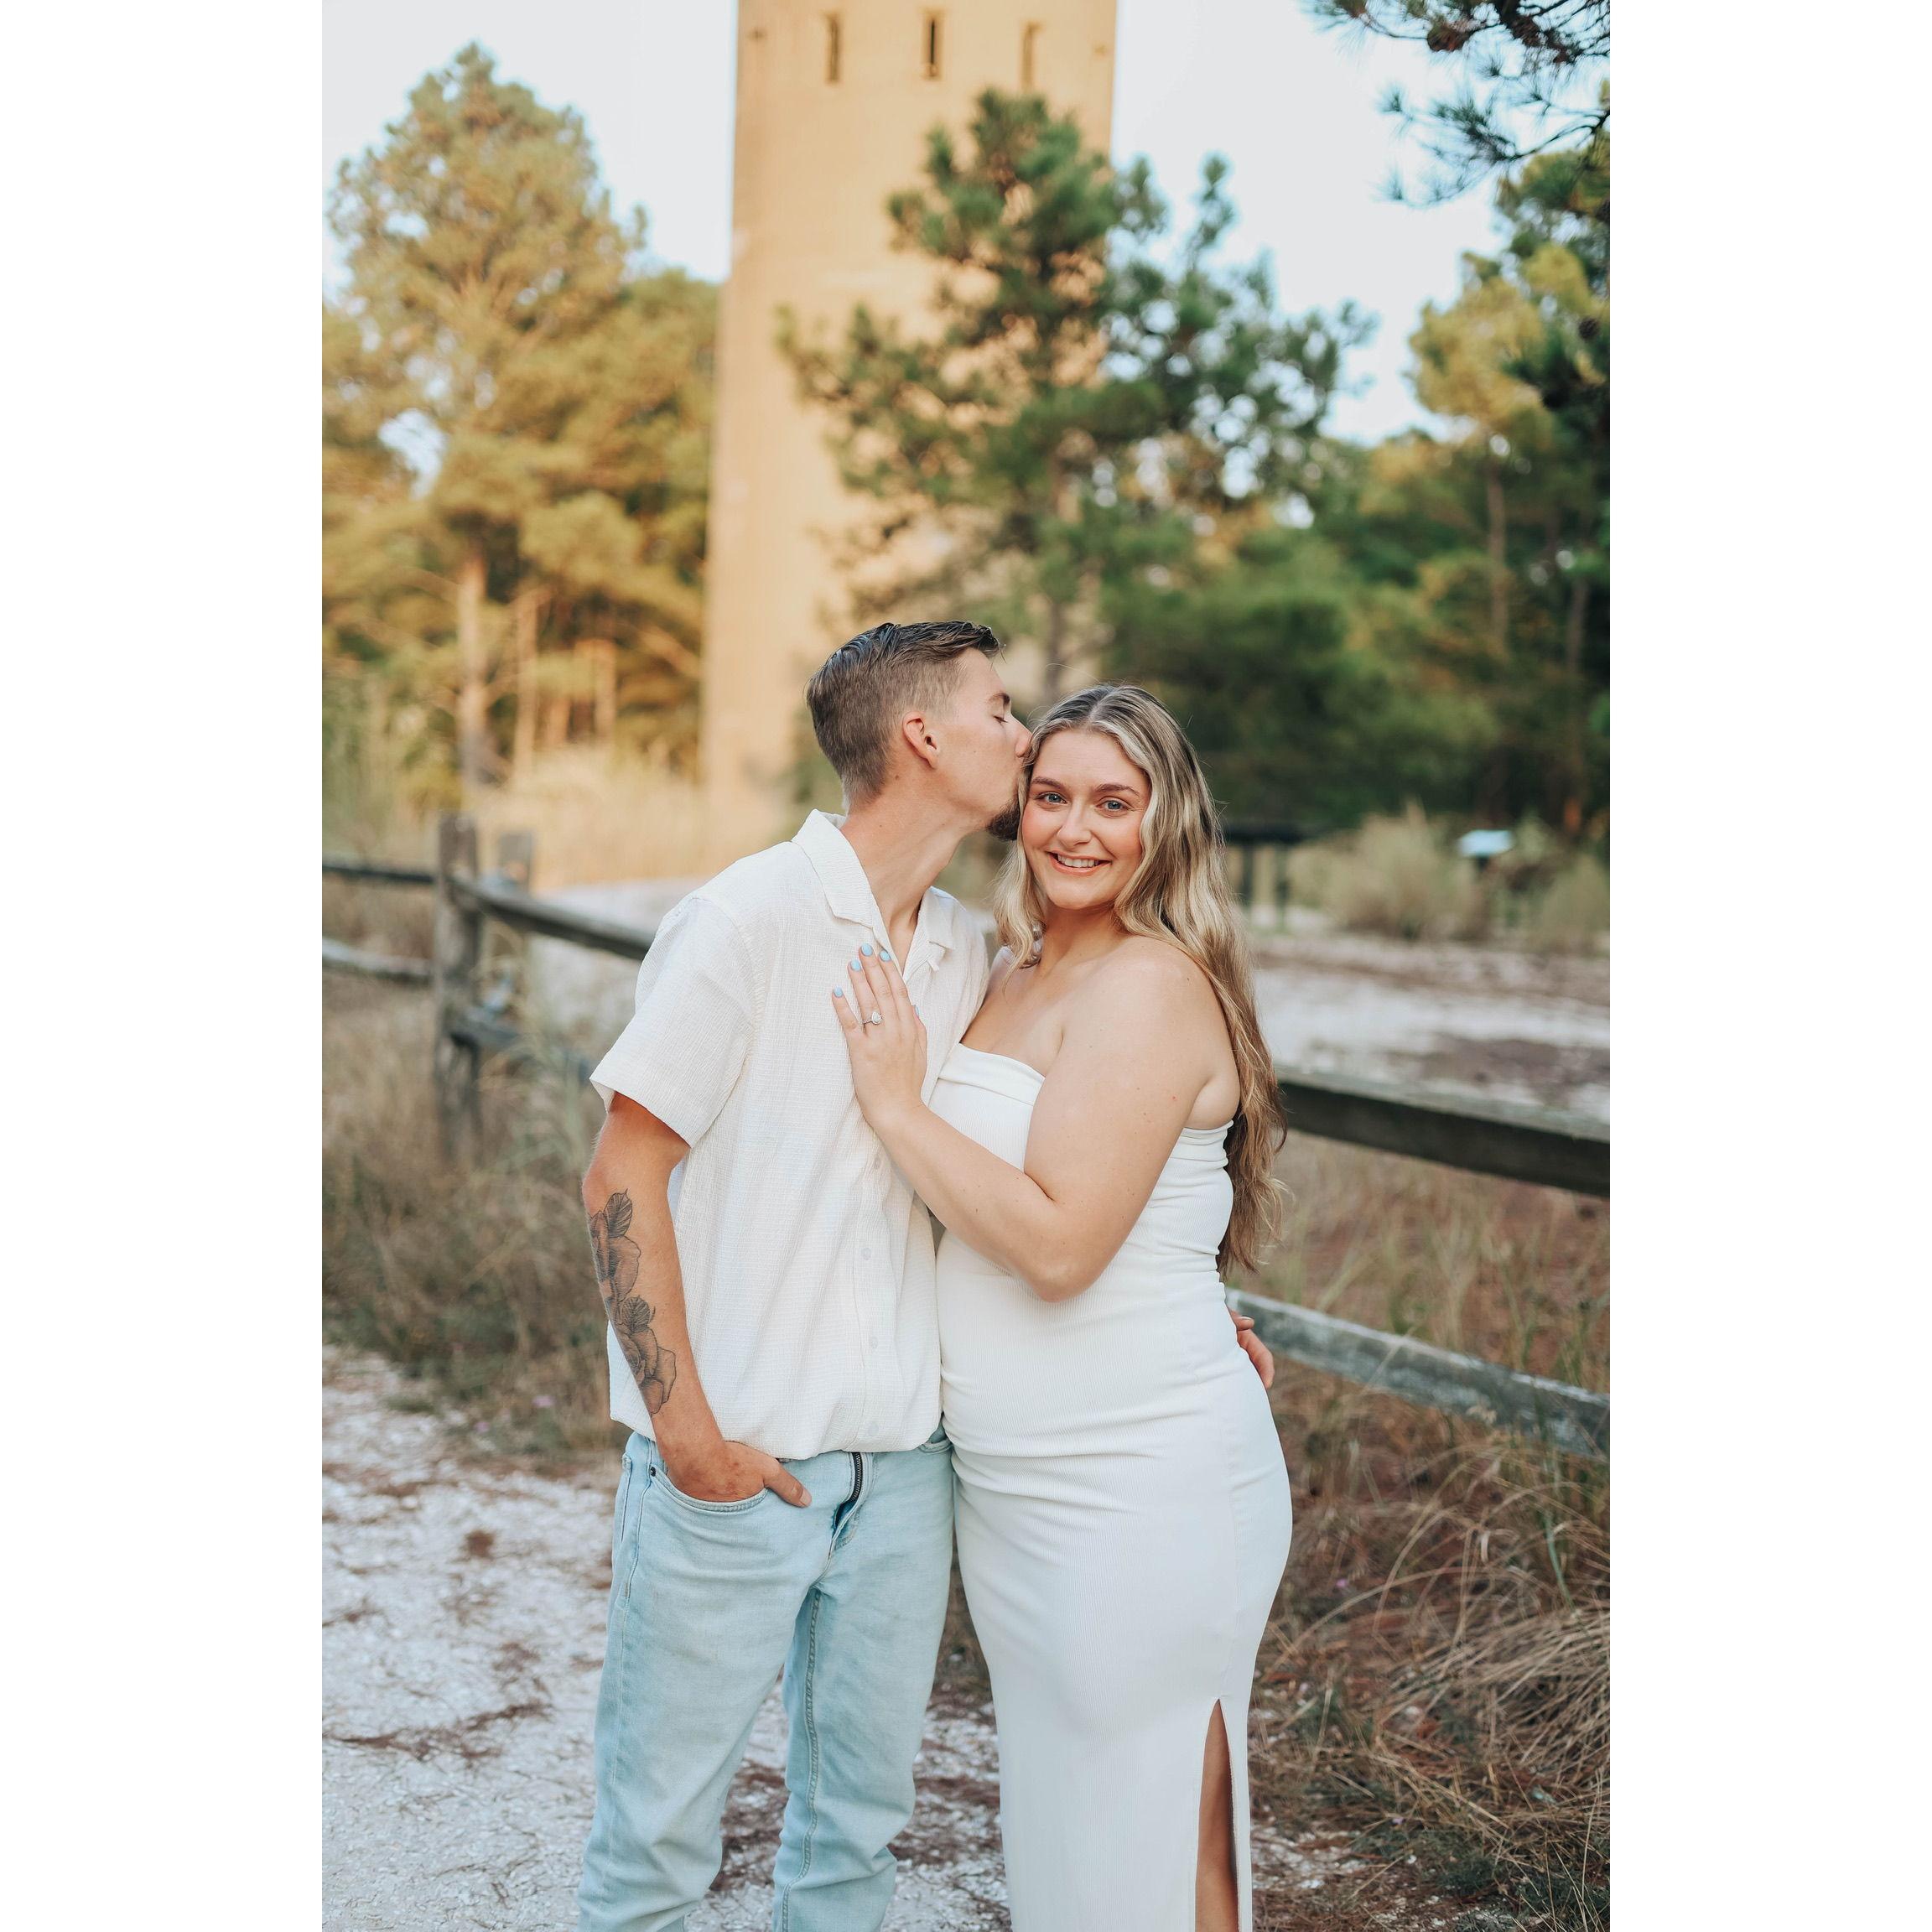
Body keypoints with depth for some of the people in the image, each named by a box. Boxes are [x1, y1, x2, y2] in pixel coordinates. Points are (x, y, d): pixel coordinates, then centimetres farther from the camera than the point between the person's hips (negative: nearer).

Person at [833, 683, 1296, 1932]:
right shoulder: (1017, 975, 10)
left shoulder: (1151, 985, -17)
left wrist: (898, 1103, -18)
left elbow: (1059, 1241, -24)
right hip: (1015, 1484, 9)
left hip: (1141, 1488, -9)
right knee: (1052, 1815, 21)